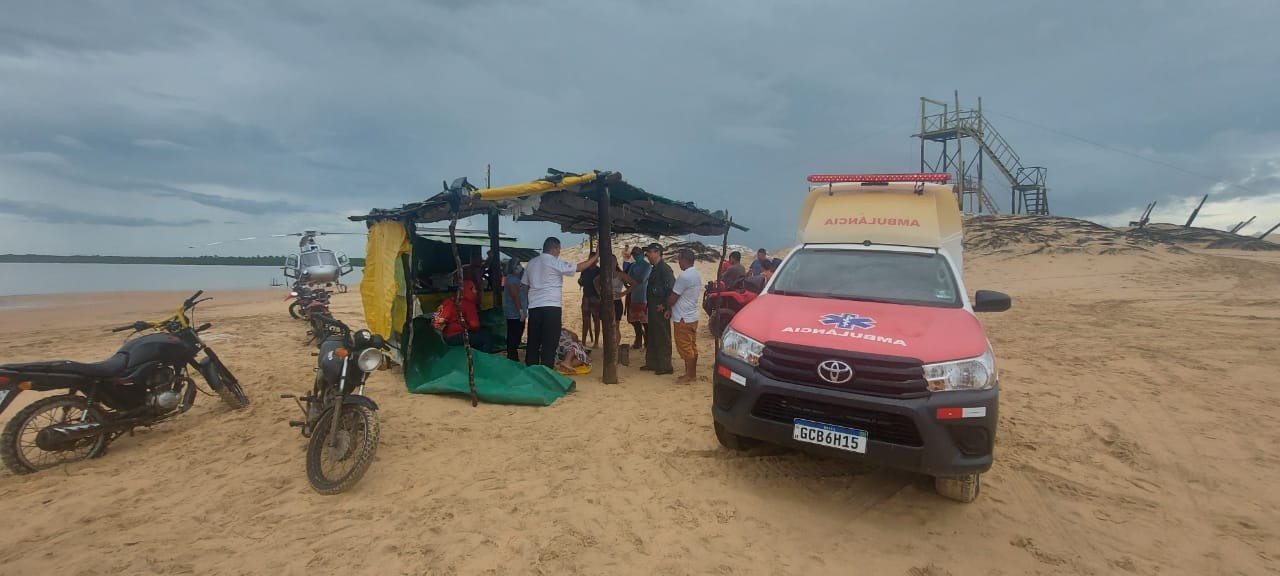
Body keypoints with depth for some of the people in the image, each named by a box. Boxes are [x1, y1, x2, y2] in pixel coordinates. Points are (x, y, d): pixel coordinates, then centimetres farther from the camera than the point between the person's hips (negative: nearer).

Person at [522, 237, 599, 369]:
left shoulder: (531, 263, 13)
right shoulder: (555, 262, -6)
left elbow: (524, 285, 17)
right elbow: (578, 268, -5)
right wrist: (595, 257, 5)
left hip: (534, 307, 6)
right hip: (551, 307, -6)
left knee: (533, 341, 10)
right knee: (550, 343, -2)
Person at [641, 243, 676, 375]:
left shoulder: (664, 268, -15)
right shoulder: (655, 269, 15)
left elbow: (672, 288, -24)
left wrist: (664, 305, -19)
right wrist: (649, 305, 15)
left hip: (660, 310, -10)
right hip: (653, 309, 10)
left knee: (663, 338, -2)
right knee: (651, 337, 17)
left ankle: (665, 366, 5)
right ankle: (652, 363, 27)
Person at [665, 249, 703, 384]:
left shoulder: (684, 276, -20)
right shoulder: (697, 274, 10)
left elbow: (673, 298, -14)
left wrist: (667, 307, 6)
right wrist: (671, 309, 11)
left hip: (683, 318, -9)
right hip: (693, 316, 9)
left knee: (685, 348, 0)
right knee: (692, 347, 14)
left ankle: (689, 376, 7)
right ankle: (692, 374, 21)